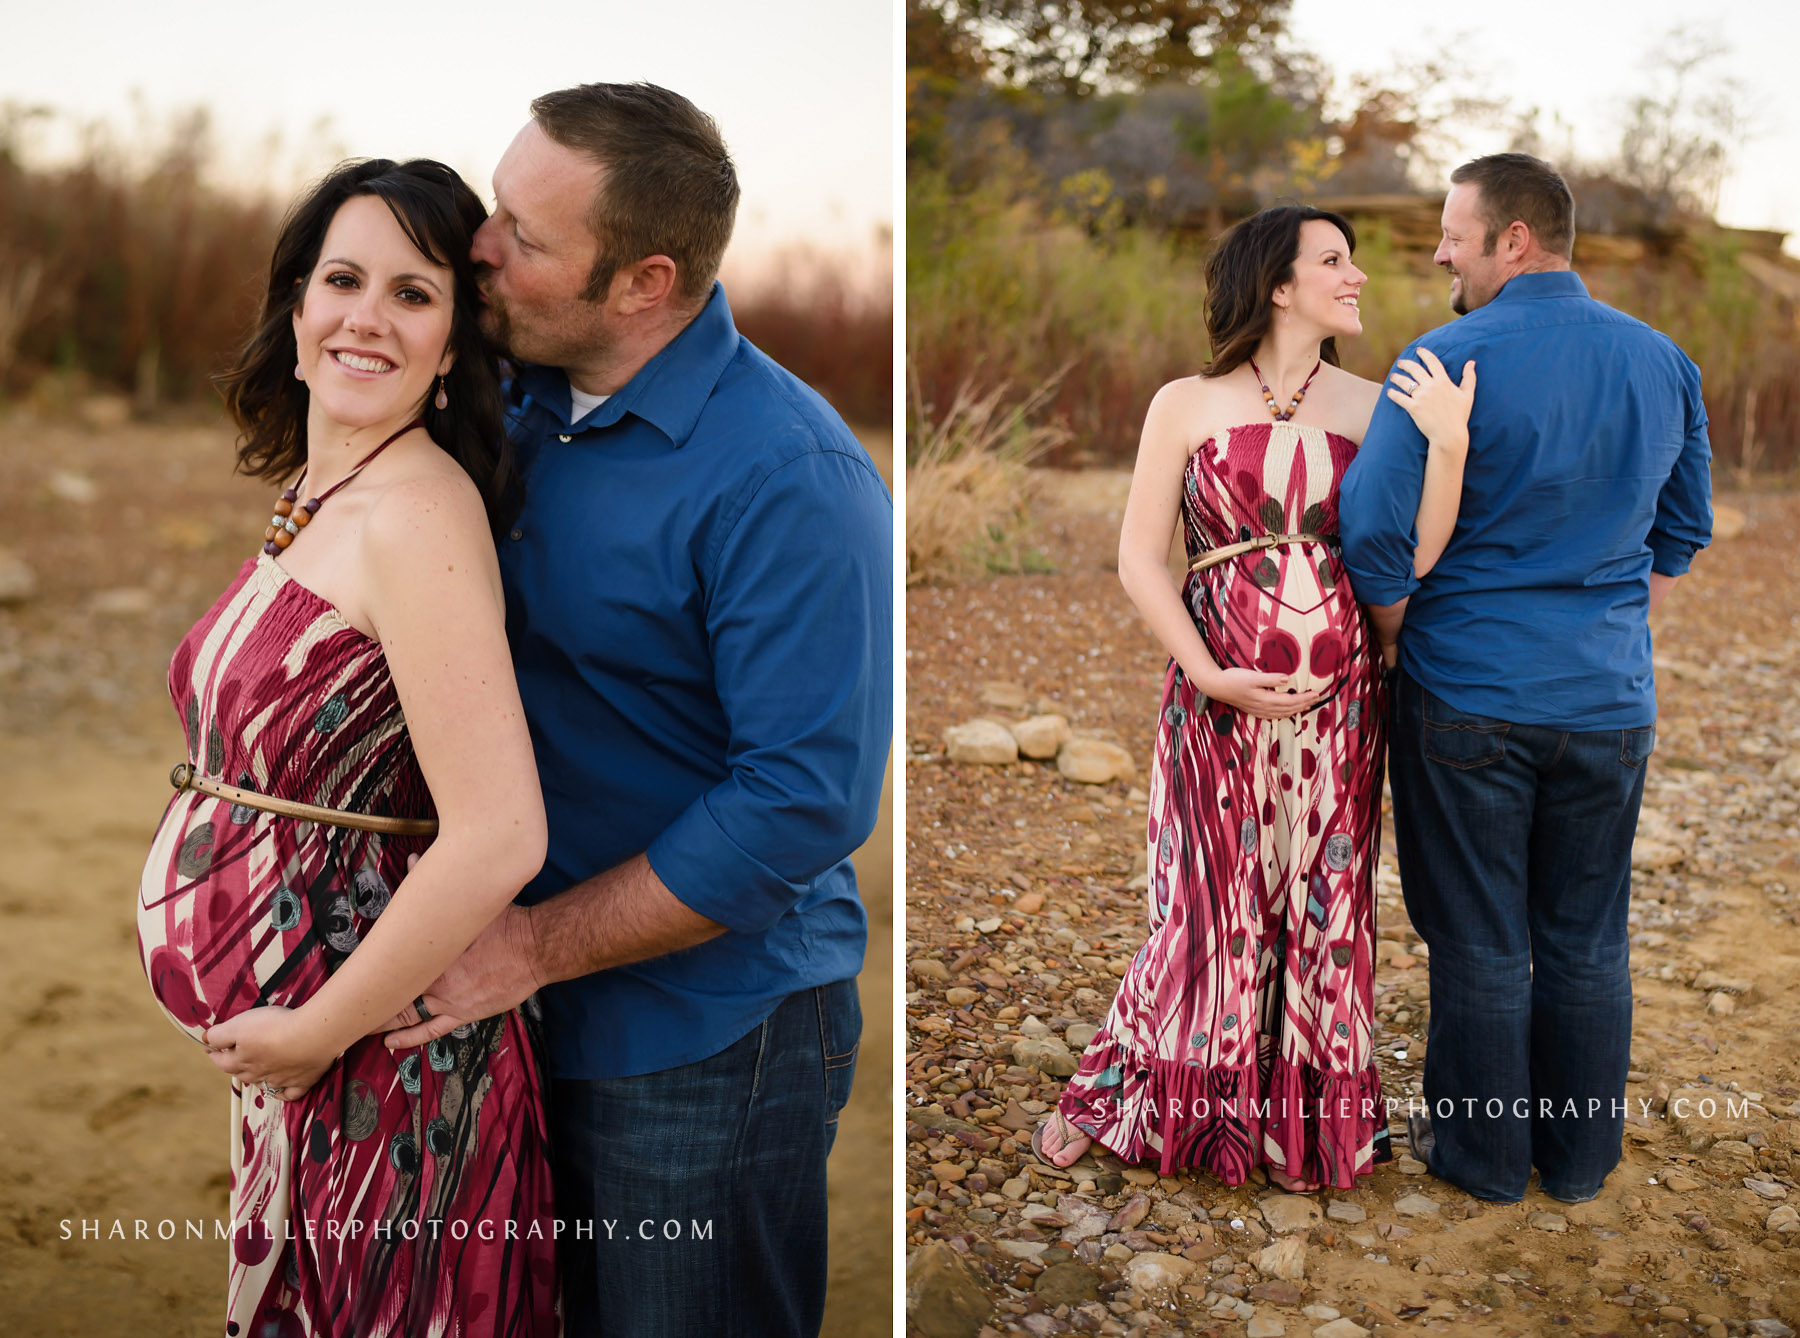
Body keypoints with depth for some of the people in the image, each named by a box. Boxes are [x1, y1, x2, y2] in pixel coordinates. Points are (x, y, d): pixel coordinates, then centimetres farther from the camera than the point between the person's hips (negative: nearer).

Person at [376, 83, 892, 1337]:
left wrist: (533, 946, -22)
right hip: (541, 1014, 7)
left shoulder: (783, 475, -23)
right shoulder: (525, 405, 2)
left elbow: (805, 800, -26)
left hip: (709, 1036, -7)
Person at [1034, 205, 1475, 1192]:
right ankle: (1113, 1095, 27)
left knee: (1323, 911, 10)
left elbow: (1414, 557, -5)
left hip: (1338, 704, 2)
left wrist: (1449, 445, -17)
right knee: (1208, 905, 5)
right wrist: (1208, 674, -12)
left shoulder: (1373, 408, 6)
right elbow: (1140, 561, -2)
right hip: (1217, 699, -2)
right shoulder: (1187, 406, 1)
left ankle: (1310, 1122, 30)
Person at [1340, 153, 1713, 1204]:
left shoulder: (1449, 361, -13)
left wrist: (1408, 644, 1)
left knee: (1481, 942, 8)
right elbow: (1684, 533, 14)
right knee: (1589, 942, 15)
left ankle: (1484, 1151, 22)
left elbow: (1375, 533, -15)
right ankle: (1581, 1155, 28)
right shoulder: (1664, 362, 5)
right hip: (1611, 704, 5)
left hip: (1470, 699, -4)